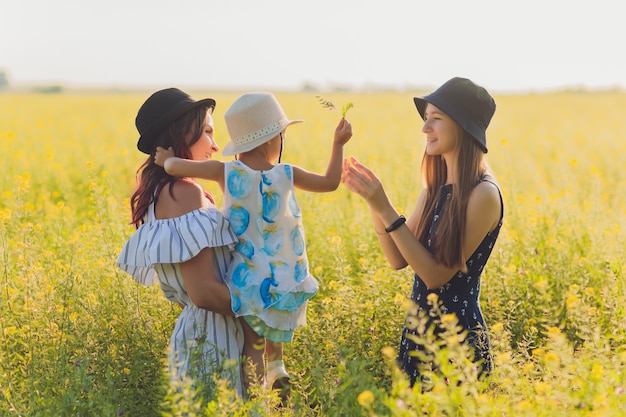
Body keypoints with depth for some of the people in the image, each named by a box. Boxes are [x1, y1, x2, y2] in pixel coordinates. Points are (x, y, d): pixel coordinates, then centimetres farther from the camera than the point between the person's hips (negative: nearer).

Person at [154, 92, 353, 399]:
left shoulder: (228, 173, -10)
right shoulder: (287, 175, -7)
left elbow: (173, 166, -10)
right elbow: (331, 183, 7)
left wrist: (167, 158, 13)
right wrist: (338, 143, 17)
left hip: (248, 284, -1)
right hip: (286, 284, 2)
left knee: (252, 348, 4)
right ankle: (277, 368, 30)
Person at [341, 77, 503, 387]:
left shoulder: (482, 194, -18)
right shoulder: (435, 187, 5)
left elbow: (437, 275, -20)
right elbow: (399, 259, 3)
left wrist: (385, 209, -23)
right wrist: (374, 202, -8)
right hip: (418, 330, 8)